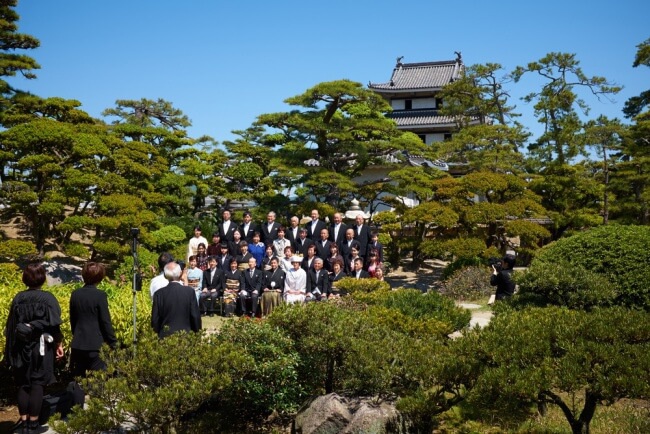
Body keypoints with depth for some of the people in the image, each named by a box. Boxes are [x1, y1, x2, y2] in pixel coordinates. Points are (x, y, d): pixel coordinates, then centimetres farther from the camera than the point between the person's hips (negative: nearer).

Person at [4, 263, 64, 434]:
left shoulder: (18, 298, 0)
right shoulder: (47, 298, -11)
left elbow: (11, 325, 6)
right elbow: (54, 325, -11)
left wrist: (12, 348, 15)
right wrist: (59, 344, -1)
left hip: (21, 348, 3)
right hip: (41, 347, -3)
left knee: (23, 384, 12)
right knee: (37, 384, 3)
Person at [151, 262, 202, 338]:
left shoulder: (159, 294, -4)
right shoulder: (189, 291, -6)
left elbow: (155, 320, -1)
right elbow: (196, 317, -3)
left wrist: (158, 335, 12)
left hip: (165, 336, 0)